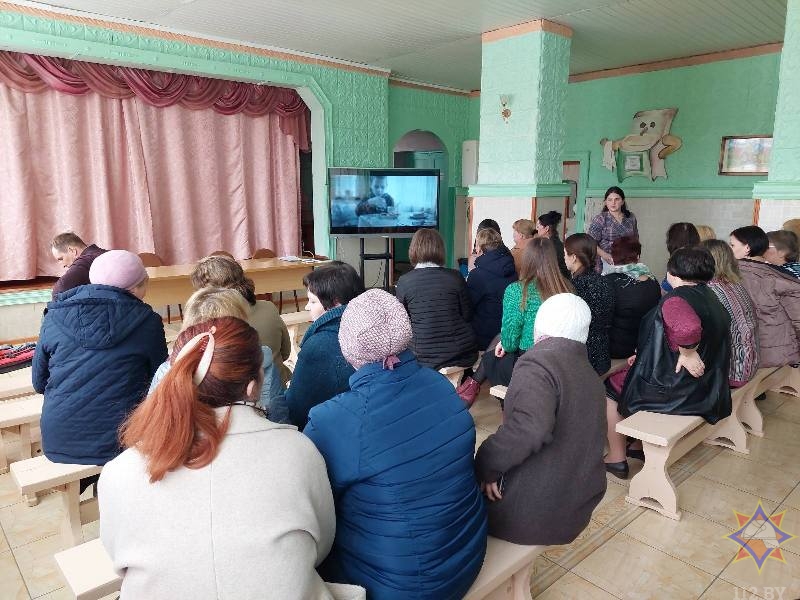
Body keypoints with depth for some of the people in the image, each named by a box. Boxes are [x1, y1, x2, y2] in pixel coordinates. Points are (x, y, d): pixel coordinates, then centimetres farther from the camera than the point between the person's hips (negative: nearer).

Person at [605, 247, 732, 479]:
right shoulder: (710, 297, 7)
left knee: (610, 386, 12)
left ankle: (616, 458, 21)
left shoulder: (675, 300, -23)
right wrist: (644, 356, 18)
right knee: (629, 373, 29)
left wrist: (687, 354, -27)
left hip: (677, 389, -9)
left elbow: (687, 328, -47)